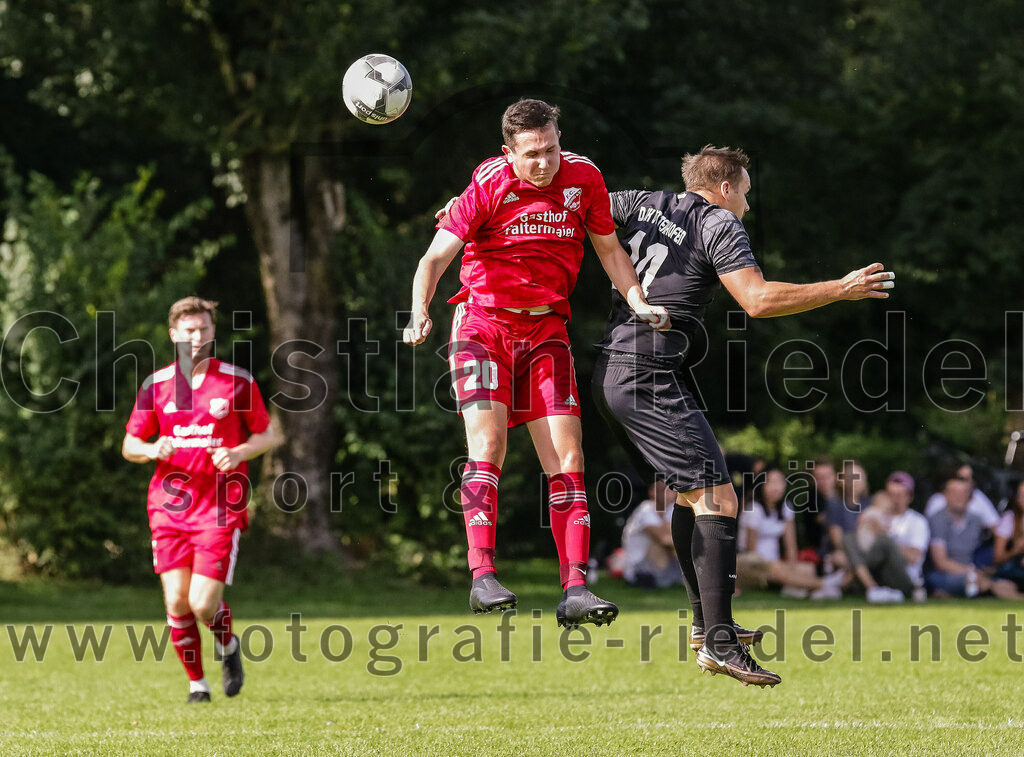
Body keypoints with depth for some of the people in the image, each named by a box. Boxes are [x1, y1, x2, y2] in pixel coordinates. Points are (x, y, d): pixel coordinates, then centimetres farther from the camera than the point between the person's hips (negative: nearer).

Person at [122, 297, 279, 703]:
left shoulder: (237, 381, 1)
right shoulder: (156, 385, 6)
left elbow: (267, 436, 7)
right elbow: (129, 445, 12)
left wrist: (238, 452, -13)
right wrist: (152, 450, -11)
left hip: (220, 509, -2)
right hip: (170, 506, 2)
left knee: (203, 604, -12)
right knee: (176, 603, -6)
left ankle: (228, 646, 22)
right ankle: (196, 683, 15)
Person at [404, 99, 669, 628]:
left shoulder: (583, 178, -1)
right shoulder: (489, 185, -12)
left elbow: (608, 248, 12)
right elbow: (436, 256, -15)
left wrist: (638, 303, -3)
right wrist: (420, 314, -31)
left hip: (546, 330, 3)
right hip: (484, 322, -3)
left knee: (567, 458, -6)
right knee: (488, 443, -19)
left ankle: (575, 590, -8)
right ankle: (482, 576, -19)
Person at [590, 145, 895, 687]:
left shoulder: (644, 204, 15)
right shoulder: (719, 224, -5)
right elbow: (758, 300, -15)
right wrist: (842, 289, -10)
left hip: (609, 371, 9)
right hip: (649, 377, -9)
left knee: (690, 495, 23)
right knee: (718, 501, -12)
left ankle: (705, 620, 30)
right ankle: (718, 641, -21)